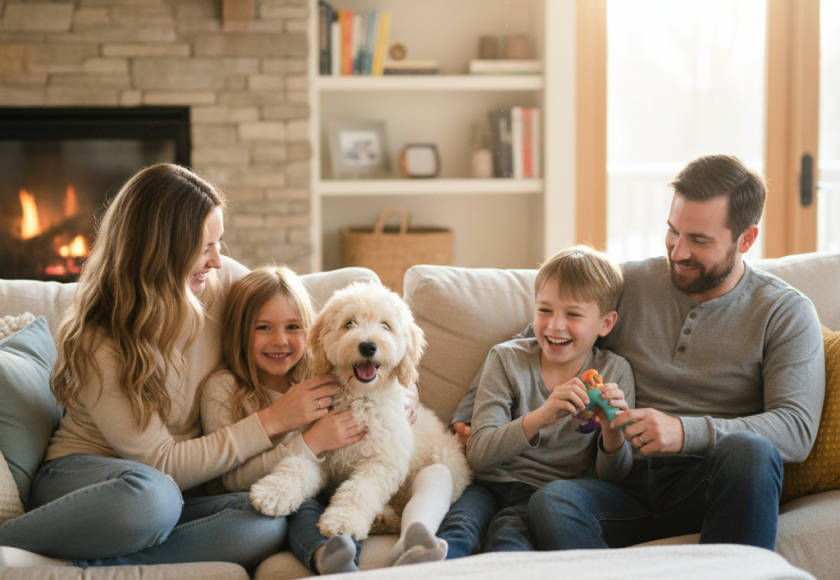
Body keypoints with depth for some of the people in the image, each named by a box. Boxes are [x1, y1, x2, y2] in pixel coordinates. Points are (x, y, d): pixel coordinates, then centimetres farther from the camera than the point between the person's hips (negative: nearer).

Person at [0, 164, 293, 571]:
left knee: (267, 522, -31)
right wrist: (272, 421, -20)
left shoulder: (225, 281, -4)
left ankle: (63, 563, -30)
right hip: (81, 479, -5)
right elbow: (163, 464, -18)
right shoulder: (98, 345, -18)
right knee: (152, 496, -43)